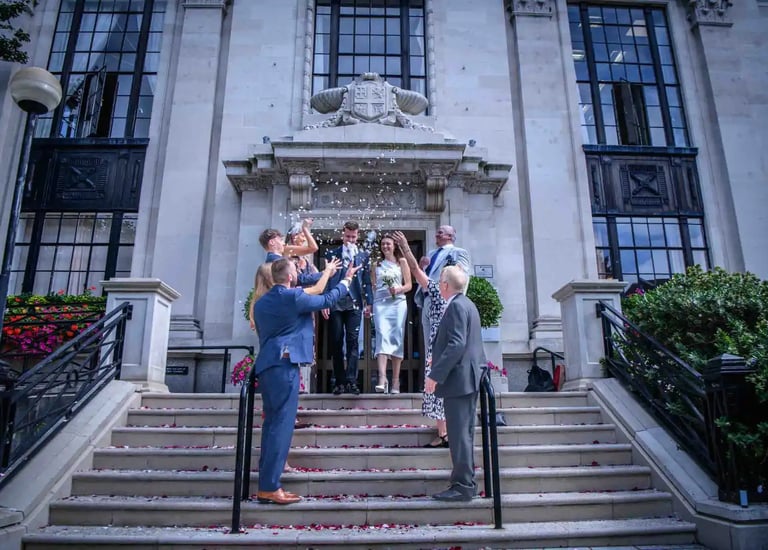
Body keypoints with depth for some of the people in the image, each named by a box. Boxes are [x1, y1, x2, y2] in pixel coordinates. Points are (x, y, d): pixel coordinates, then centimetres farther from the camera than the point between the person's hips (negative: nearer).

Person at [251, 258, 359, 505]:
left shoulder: (261, 302, 16)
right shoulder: (294, 297, -6)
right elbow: (327, 300, 6)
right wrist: (346, 280, 20)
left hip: (266, 365, 8)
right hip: (284, 365, -8)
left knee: (272, 423, 11)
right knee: (281, 424, -7)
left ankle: (266, 484, 14)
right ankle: (269, 487, -7)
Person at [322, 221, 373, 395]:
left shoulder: (364, 255, 11)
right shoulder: (331, 254, 8)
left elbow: (367, 280, 8)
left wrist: (368, 302, 1)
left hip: (354, 304, 0)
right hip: (335, 304, 0)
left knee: (353, 341, -5)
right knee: (336, 342, 4)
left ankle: (351, 381, -7)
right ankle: (339, 381, 10)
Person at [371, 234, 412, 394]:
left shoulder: (402, 262, 11)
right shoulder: (377, 264, 17)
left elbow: (408, 285, 7)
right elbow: (373, 286, 17)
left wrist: (398, 289, -12)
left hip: (398, 303, -1)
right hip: (380, 304, 1)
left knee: (397, 339, -3)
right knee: (382, 336, -15)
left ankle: (396, 381, 3)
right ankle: (382, 379, -24)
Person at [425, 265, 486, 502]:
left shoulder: (457, 306, -15)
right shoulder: (466, 304, 16)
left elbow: (457, 345, -24)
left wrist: (436, 374, -22)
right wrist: (439, 361, 25)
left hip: (459, 379, -11)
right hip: (468, 378, 11)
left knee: (459, 434, -5)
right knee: (464, 433, 15)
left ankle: (463, 486, 1)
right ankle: (465, 482, 24)